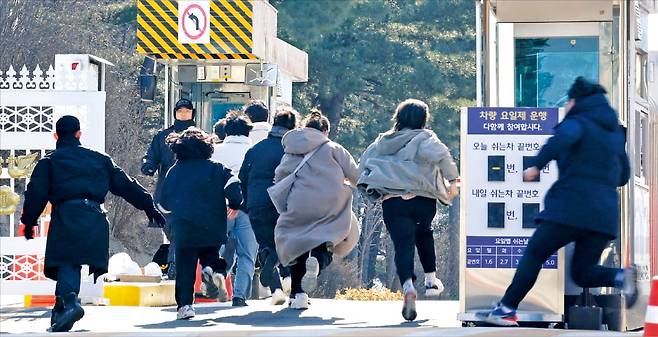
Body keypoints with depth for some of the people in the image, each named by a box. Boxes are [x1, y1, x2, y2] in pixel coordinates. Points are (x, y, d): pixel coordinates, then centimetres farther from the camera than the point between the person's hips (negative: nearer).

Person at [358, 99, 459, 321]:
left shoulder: (383, 141, 16)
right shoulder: (424, 138, 3)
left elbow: (362, 166, 22)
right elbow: (439, 154, -18)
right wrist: (452, 180, -15)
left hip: (391, 202, 1)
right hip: (423, 199, -1)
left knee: (403, 244, -8)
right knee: (423, 234, 29)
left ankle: (408, 286, -33)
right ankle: (431, 280, 29)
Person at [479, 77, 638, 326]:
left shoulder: (578, 123, 0)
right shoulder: (616, 133, 22)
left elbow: (563, 137, -24)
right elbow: (623, 176, 25)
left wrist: (536, 166, -25)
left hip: (571, 207, -6)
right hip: (605, 213, 6)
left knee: (534, 254, 6)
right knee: (583, 273, 11)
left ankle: (507, 309, 2)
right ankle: (620, 277, -17)